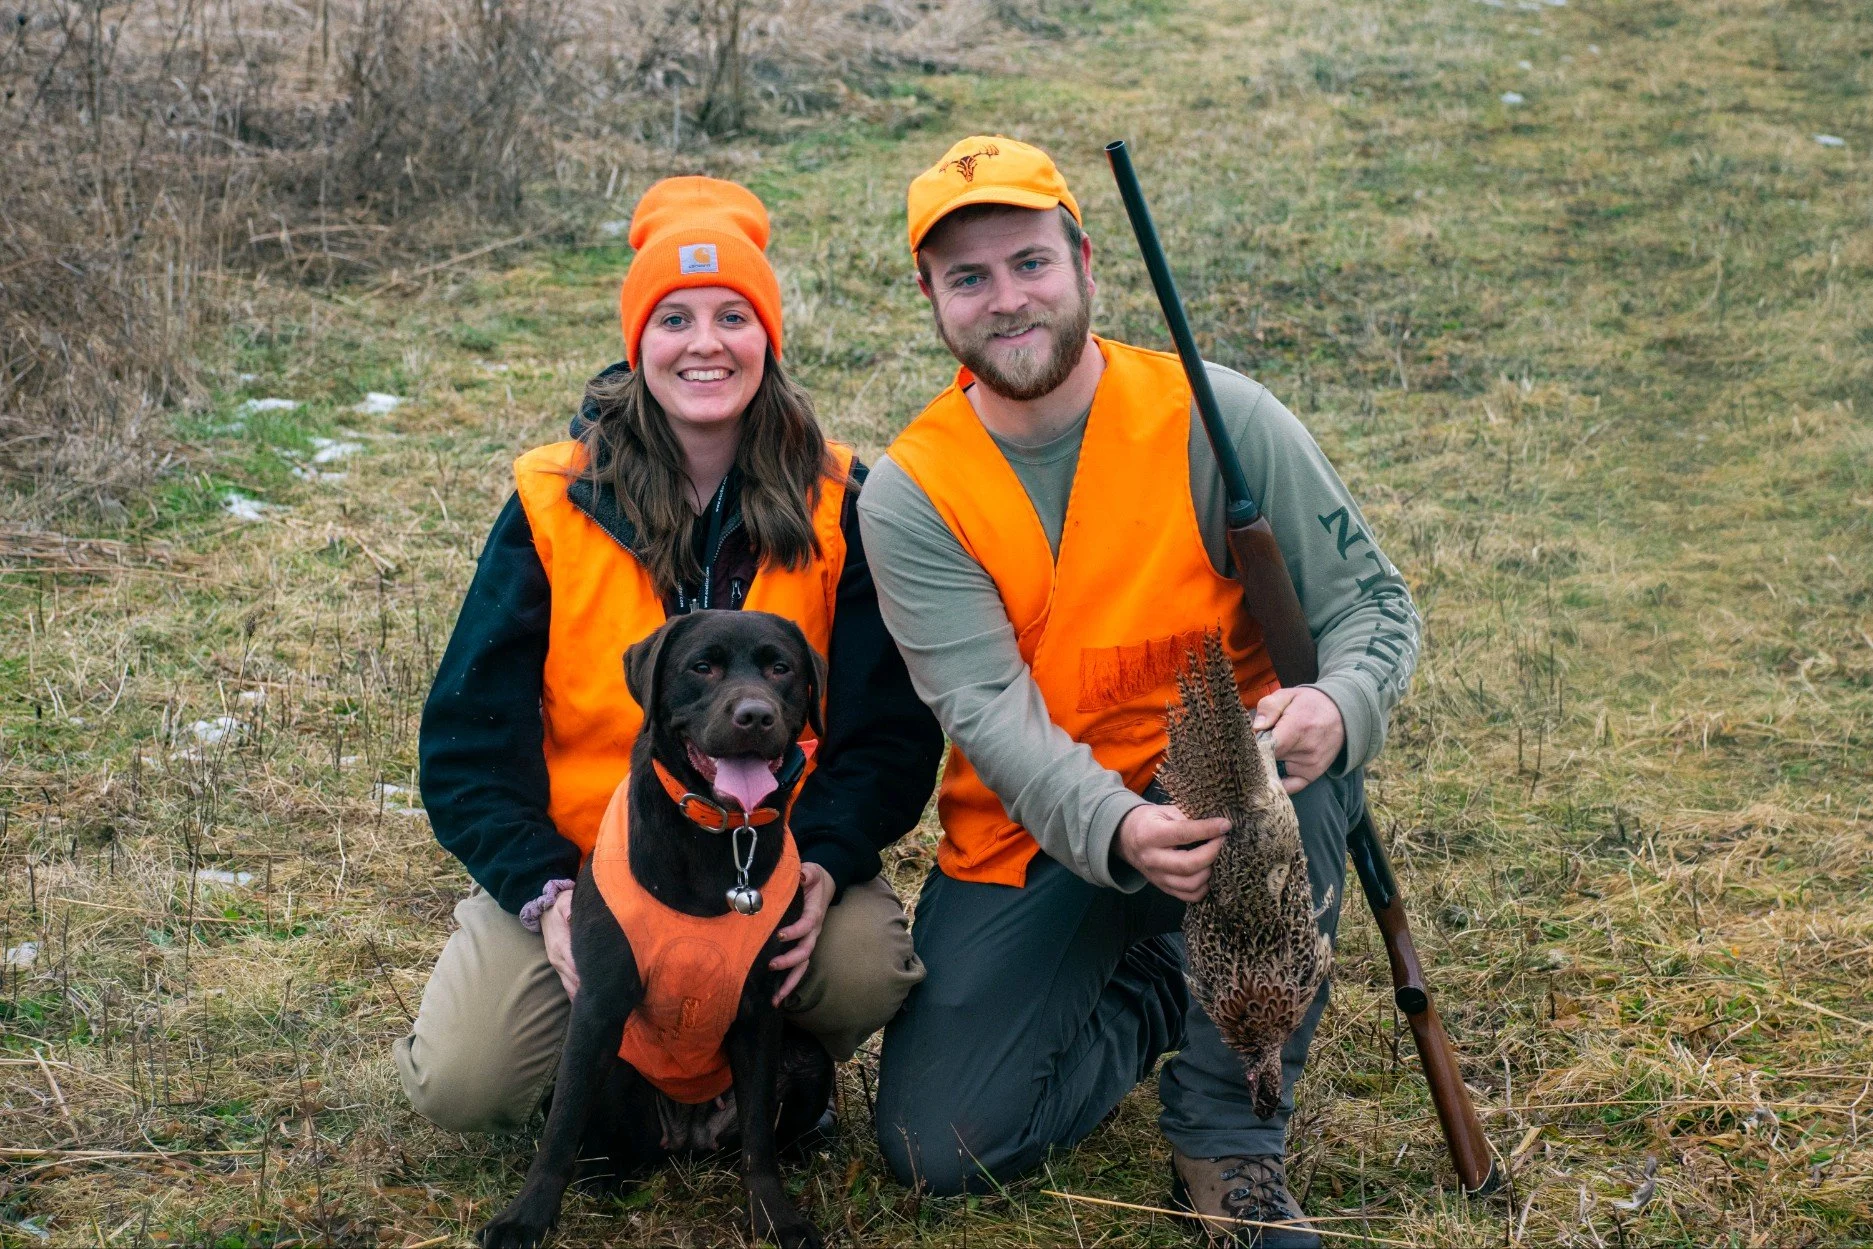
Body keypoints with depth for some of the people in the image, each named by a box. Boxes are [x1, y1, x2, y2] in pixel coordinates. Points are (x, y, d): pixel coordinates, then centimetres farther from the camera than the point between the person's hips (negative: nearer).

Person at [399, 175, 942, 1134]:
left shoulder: (836, 503, -3)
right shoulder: (555, 504, -5)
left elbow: (890, 726, -3)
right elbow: (469, 735, -4)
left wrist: (823, 861, -21)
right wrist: (546, 894, -18)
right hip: (577, 861, 0)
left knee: (869, 966, -30)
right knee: (462, 1084, -19)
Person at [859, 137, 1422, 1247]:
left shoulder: (1215, 417, -11)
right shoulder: (910, 495, -9)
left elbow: (1372, 598, -8)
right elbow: (989, 711, -19)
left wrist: (1339, 706, -33)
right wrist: (1118, 835, -39)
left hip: (1225, 789, -1)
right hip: (1032, 840, 1)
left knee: (1307, 761, -37)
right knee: (940, 1147, -12)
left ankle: (1230, 1136, -17)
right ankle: (1155, 993, 17)